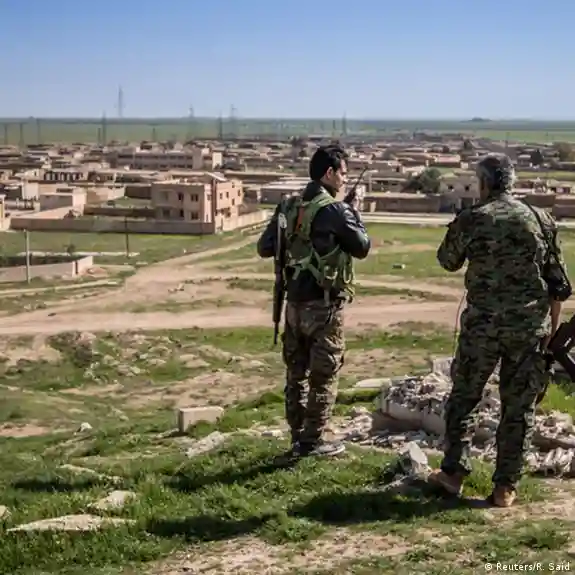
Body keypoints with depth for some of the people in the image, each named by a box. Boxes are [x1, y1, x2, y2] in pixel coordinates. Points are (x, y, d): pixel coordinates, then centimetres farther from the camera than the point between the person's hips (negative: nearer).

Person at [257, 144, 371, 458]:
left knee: (296, 372, 14)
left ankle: (298, 438, 21)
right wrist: (356, 215, 10)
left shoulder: (288, 206, 5)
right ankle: (313, 440, 11)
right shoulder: (335, 210, -14)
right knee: (323, 375, 5)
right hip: (324, 306, -6)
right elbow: (362, 248, -4)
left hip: (294, 302, 6)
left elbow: (264, 249, 7)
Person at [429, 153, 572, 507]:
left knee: (464, 397, 16)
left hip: (481, 325, -1)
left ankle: (454, 472, 20)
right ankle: (506, 487, 12)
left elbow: (448, 262, 13)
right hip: (530, 327, 1)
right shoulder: (542, 220, 1)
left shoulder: (470, 220, -5)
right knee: (519, 407, 9)